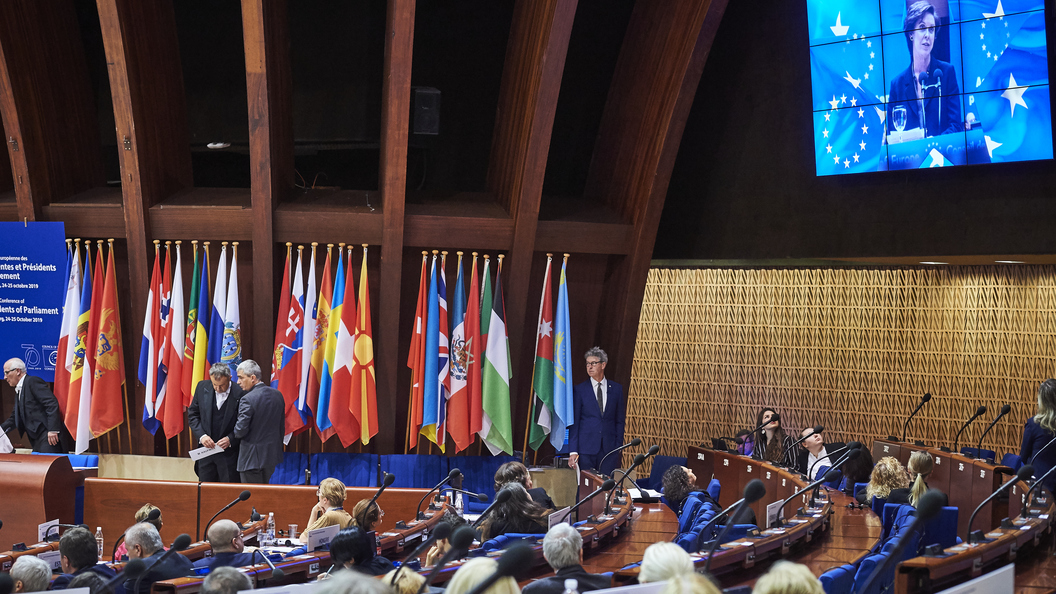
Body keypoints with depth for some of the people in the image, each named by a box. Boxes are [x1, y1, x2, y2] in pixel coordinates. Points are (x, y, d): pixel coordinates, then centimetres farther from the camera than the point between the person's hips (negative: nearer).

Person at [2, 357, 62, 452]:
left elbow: (52, 404, -16)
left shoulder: (33, 381, -6)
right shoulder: (18, 391, 24)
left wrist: (53, 430, -22)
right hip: (36, 439, 10)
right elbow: (15, 418, 25)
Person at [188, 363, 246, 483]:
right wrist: (201, 435, -8)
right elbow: (192, 414, 7)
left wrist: (231, 439, -19)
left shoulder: (240, 394, -13)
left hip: (229, 453, -3)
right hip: (206, 450, 4)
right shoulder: (202, 387, -1)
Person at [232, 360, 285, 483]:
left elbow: (241, 430, -19)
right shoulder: (277, 394, 4)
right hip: (273, 454, 7)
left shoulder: (248, 400, -19)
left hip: (253, 457, -7)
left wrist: (232, 436, 3)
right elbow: (282, 427, 11)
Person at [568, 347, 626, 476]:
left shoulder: (616, 389, 9)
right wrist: (573, 451, -6)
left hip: (609, 449, 1)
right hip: (586, 450, -1)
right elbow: (574, 422, 2)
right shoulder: (579, 390, 4)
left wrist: (618, 447, 3)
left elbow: (619, 421, 11)